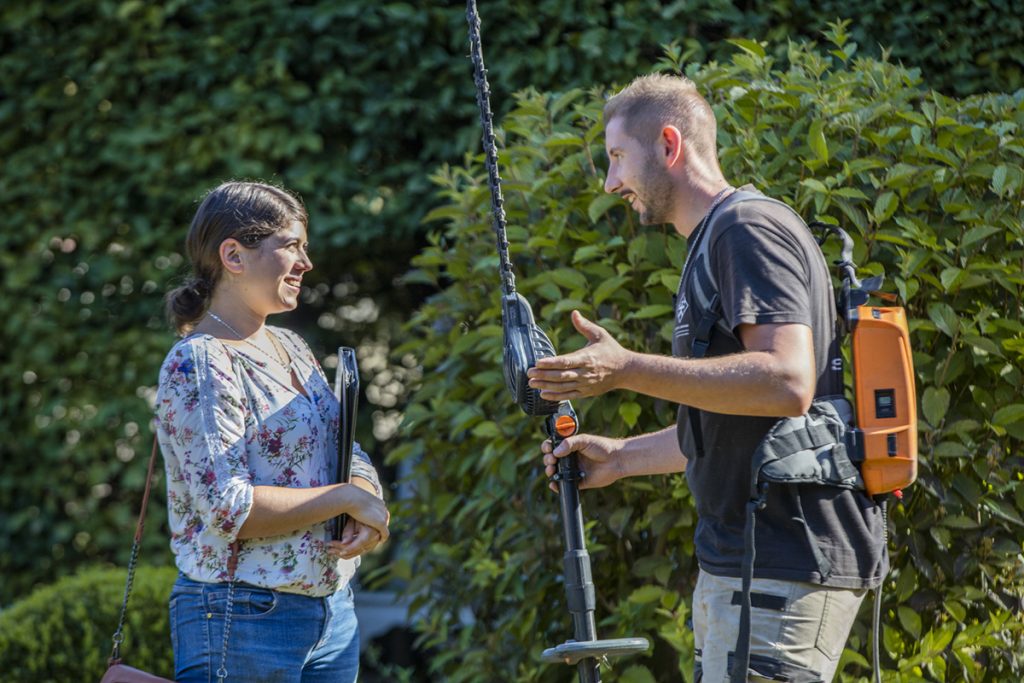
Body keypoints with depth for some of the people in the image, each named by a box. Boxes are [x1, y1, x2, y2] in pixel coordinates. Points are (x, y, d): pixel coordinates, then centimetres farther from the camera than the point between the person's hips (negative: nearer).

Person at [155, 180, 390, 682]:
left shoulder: (289, 348, 13)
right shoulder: (200, 364, -14)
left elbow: (352, 458, 14)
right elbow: (228, 509, -21)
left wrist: (367, 507, -8)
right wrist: (349, 498, -14)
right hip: (244, 618, -8)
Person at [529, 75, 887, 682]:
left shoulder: (749, 228, -10)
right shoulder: (714, 243, 22)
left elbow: (787, 382, -24)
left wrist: (627, 369, -22)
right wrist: (621, 457, 22)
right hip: (740, 561, 10)